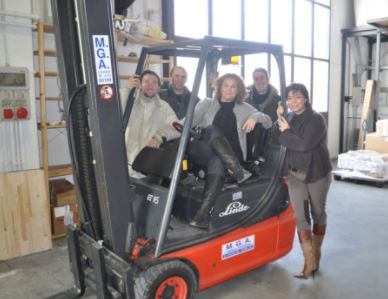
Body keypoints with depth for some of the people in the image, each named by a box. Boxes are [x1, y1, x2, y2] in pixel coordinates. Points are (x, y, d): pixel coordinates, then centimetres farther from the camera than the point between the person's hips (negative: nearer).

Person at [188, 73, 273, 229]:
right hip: (207, 152, 1)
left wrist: (255, 116, -10)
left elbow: (269, 123, 11)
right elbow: (190, 120, 2)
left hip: (232, 156, 0)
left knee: (217, 161, -37)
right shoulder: (207, 104, 16)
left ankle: (204, 211, -46)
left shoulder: (244, 108, 17)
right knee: (213, 130, -31)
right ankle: (238, 171, -38)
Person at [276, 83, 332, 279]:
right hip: (295, 175, 4)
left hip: (317, 173, -4)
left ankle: (317, 254, 31)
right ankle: (309, 261, 4)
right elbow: (276, 140, 0)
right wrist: (279, 119, -11)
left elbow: (305, 144, -26)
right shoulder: (288, 118, 7)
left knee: (318, 213, 13)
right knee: (301, 217, -1)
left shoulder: (316, 119, -13)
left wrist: (286, 132, -14)